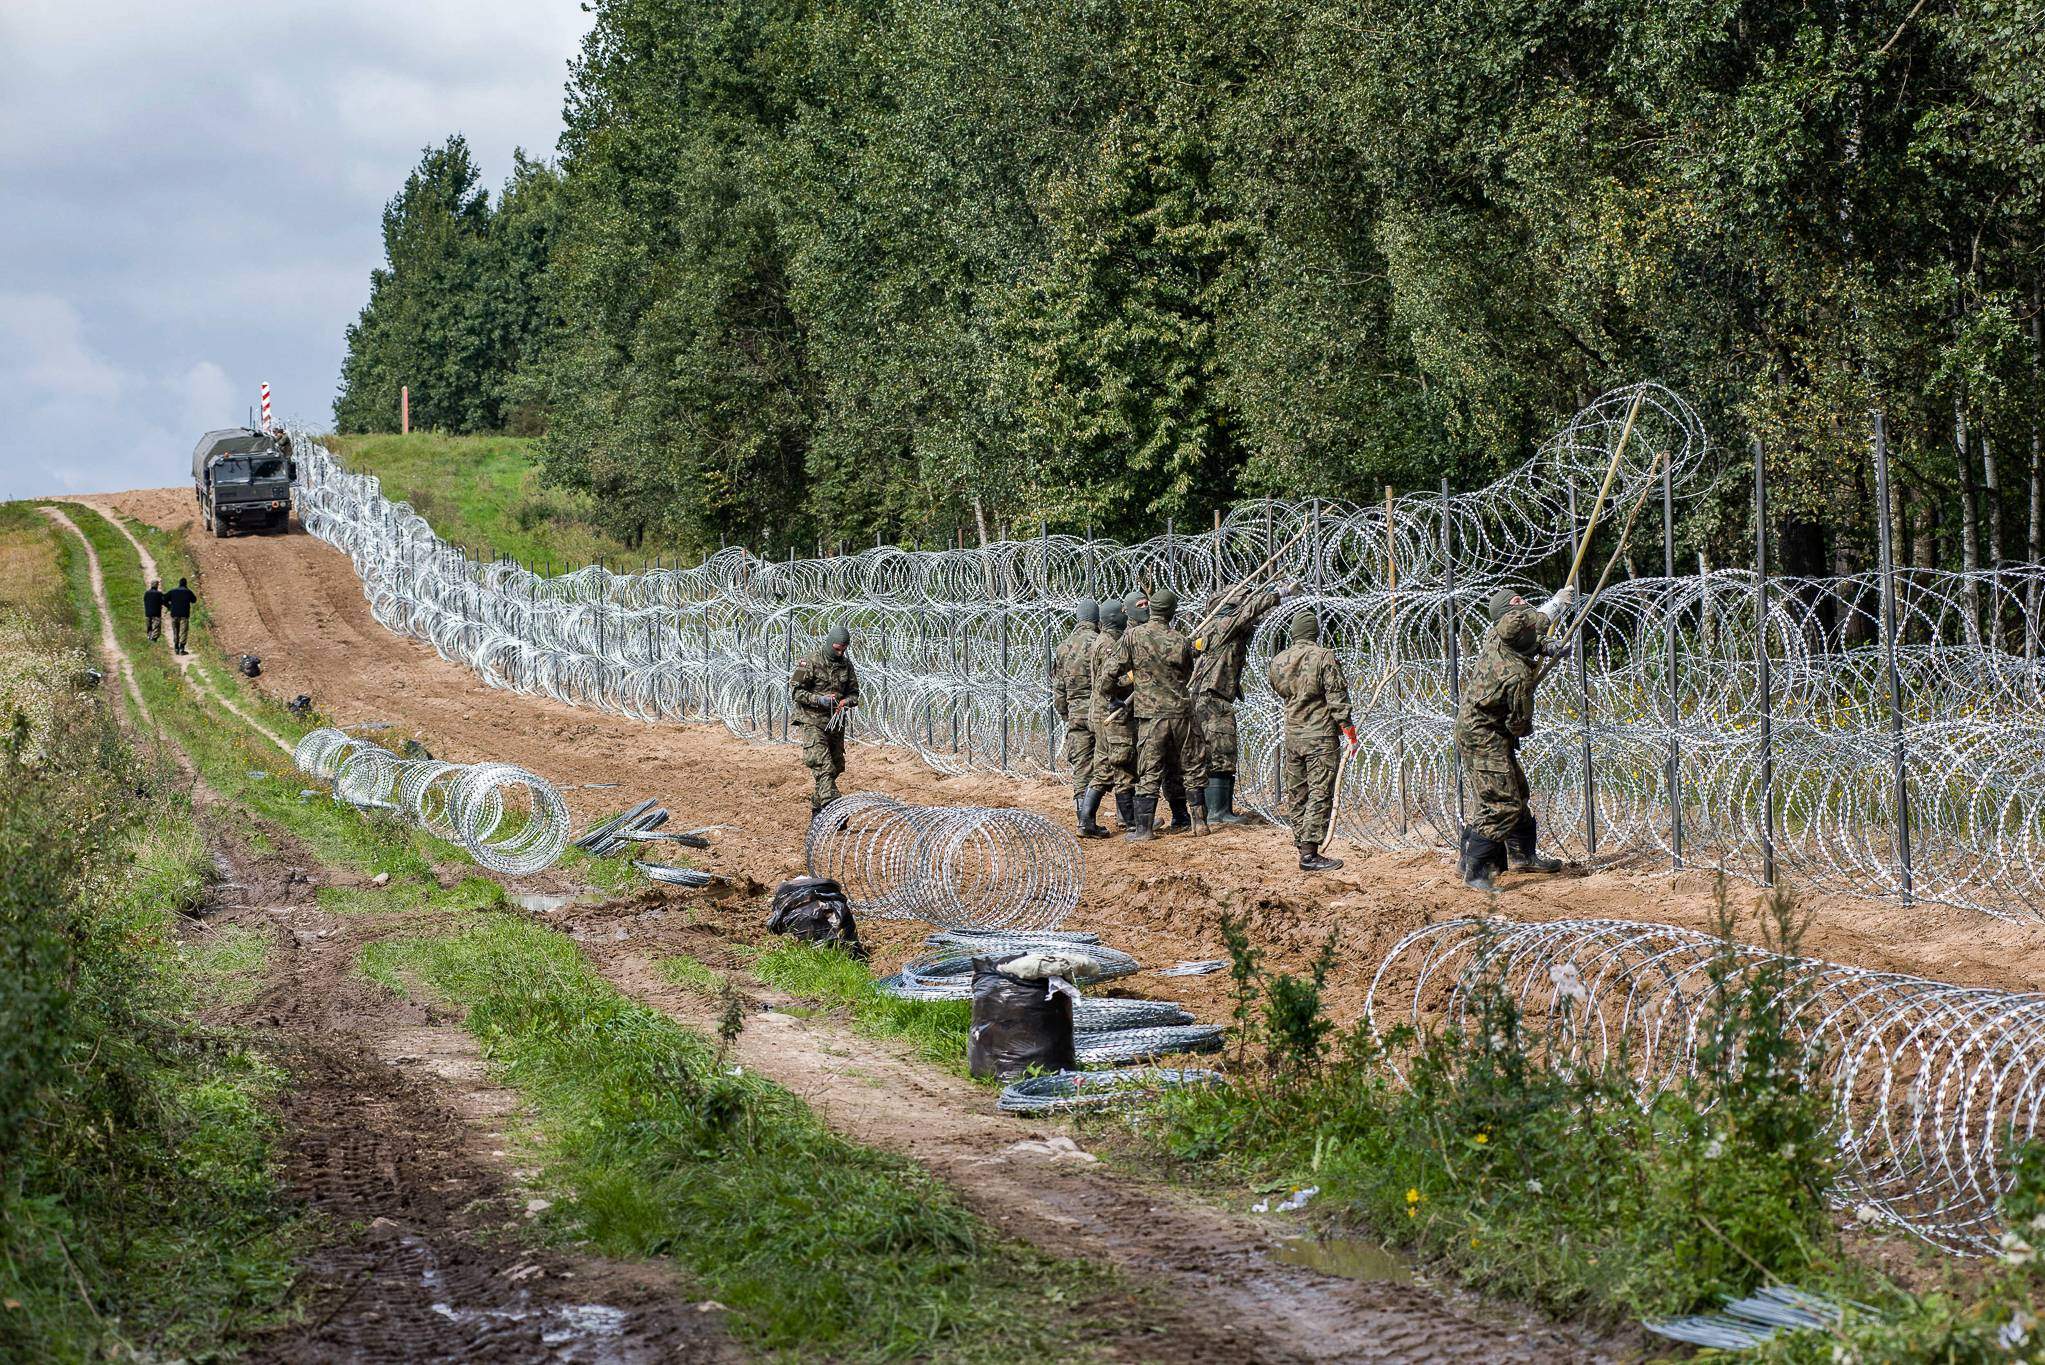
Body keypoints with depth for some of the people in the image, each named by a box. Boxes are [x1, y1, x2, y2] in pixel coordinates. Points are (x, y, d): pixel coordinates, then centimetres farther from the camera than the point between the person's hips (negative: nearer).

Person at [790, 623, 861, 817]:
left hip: (836, 723, 6)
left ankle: (817, 810, 25)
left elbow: (854, 692, 15)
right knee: (823, 767, -17)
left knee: (836, 767, 10)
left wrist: (847, 701, -9)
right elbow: (795, 691, -9)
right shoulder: (810, 663, -8)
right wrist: (819, 699, -21)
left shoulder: (846, 666, 8)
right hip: (812, 722, -6)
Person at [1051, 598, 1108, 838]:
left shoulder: (1063, 647, 9)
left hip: (1075, 716, 5)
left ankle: (1085, 823, 5)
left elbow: (1058, 690, 12)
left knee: (1081, 771, 7)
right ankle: (1087, 819, -13)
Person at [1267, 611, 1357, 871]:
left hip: (1291, 736, 6)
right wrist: (1349, 732, -6)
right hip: (1321, 736, -6)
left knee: (1296, 795, 12)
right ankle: (1309, 854, -10)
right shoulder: (1324, 657, -10)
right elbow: (1337, 698, -11)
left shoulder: (1278, 662, 6)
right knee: (1320, 794, -5)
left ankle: (1303, 847, 15)